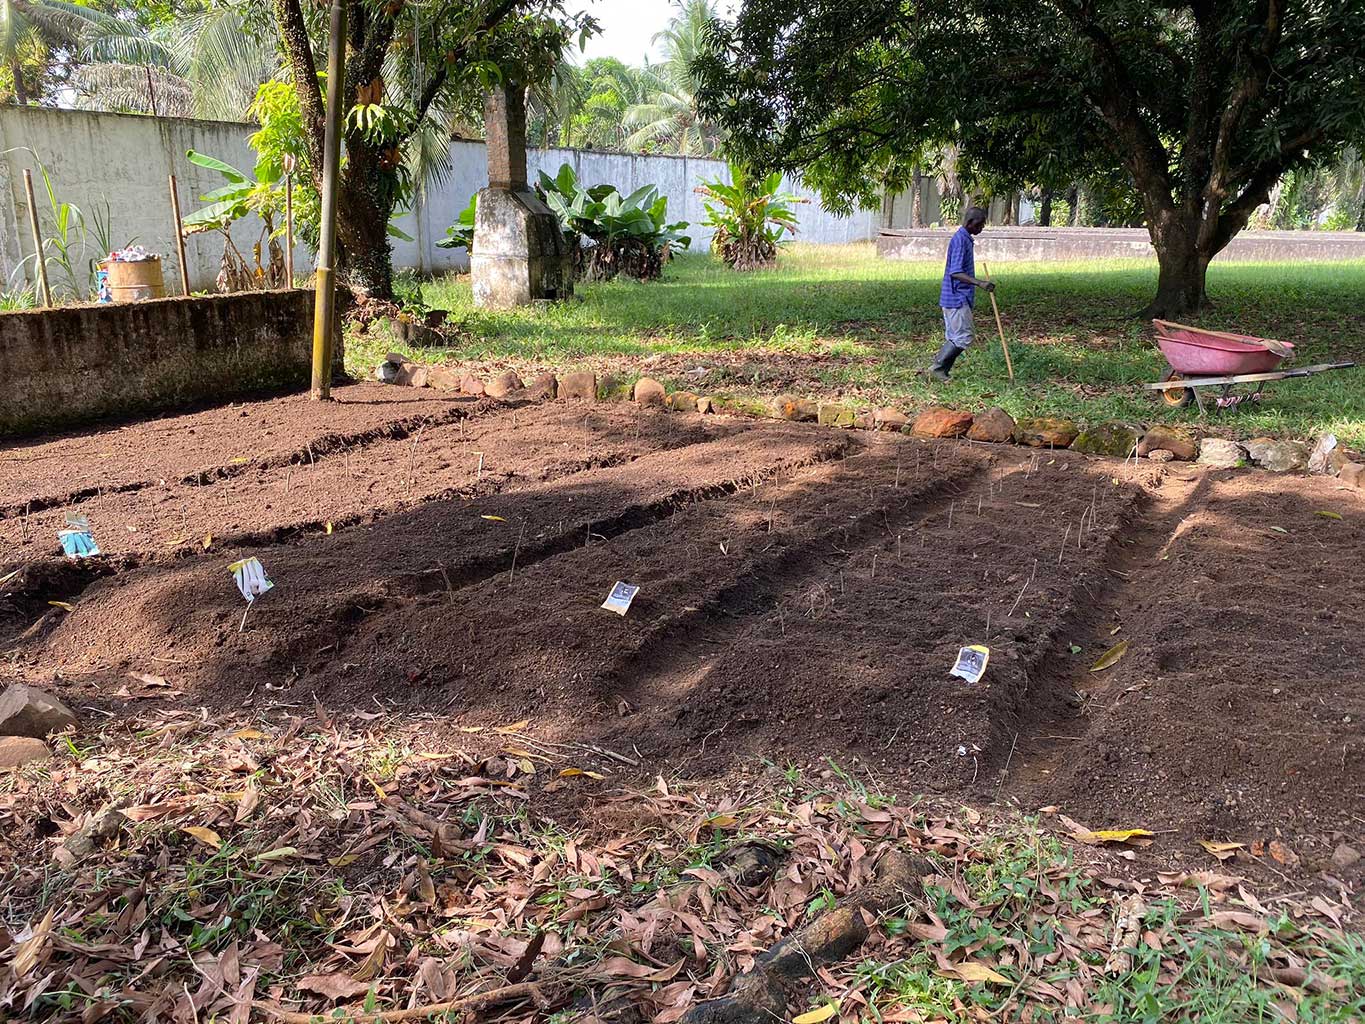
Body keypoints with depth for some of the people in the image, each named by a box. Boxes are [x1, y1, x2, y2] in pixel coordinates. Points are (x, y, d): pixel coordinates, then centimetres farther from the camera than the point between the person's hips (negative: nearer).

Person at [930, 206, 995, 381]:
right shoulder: (960, 240, -17)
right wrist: (980, 283, -35)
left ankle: (942, 372, 11)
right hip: (957, 298, -10)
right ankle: (938, 367, -3)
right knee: (963, 338, -8)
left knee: (953, 338, 10)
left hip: (958, 298, 10)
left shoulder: (966, 239, 16)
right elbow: (955, 273, -26)